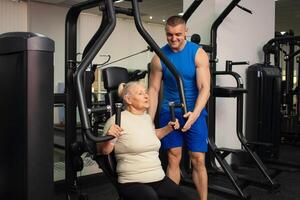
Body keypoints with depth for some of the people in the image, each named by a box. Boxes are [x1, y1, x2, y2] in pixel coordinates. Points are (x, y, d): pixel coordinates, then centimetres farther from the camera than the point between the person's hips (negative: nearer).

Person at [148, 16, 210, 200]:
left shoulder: (198, 53, -7)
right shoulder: (159, 57, -2)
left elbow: (205, 88, -13)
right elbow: (154, 89, 1)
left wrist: (194, 114, -28)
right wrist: (150, 121, -3)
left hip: (194, 111, -1)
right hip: (169, 111, 2)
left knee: (198, 160, -1)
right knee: (173, 158, 4)